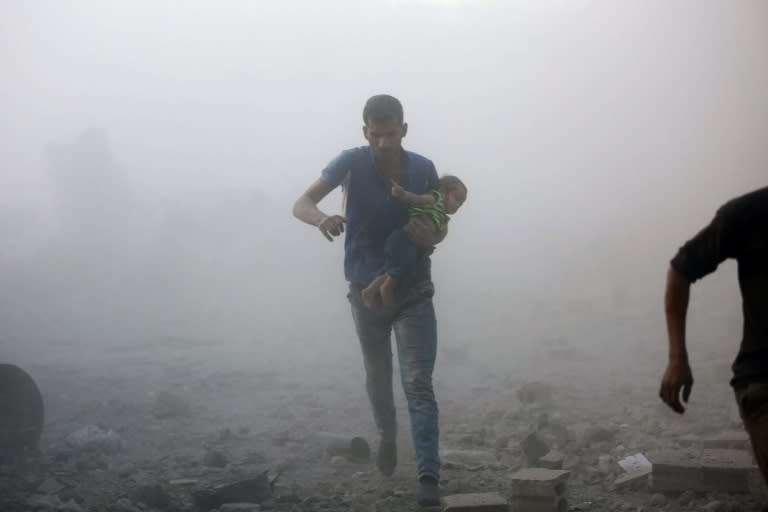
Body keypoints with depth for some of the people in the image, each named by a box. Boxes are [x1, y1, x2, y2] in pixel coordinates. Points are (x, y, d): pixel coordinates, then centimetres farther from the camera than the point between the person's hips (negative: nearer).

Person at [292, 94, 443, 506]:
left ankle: (429, 477, -13)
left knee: (419, 384, -11)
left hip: (414, 291, -1)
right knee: (377, 378, 20)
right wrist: (321, 218, -47)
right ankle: (387, 435, 49)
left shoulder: (423, 170, -9)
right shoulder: (352, 163, -14)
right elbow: (301, 204, -23)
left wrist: (428, 236, -23)